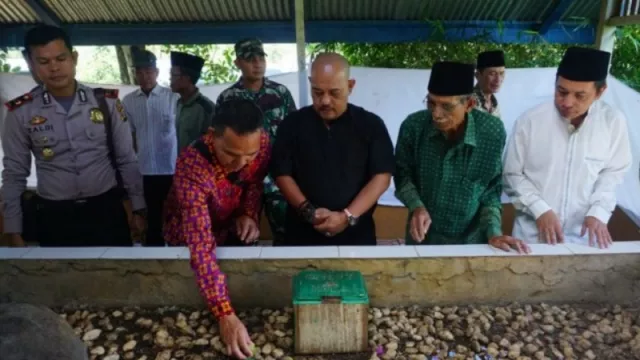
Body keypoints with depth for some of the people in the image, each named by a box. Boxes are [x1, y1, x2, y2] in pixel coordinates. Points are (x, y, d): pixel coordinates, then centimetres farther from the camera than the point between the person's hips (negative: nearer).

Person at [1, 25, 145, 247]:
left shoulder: (107, 102, -3)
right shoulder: (21, 112, -2)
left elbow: (126, 160, 2)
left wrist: (139, 208, 2)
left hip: (107, 210, 0)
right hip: (55, 217, 0)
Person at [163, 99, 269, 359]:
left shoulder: (262, 143, -26)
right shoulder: (191, 167, -41)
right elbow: (202, 247, -44)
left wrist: (249, 214, -23)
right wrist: (225, 314, -48)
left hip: (233, 230, 4)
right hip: (188, 239, -4)